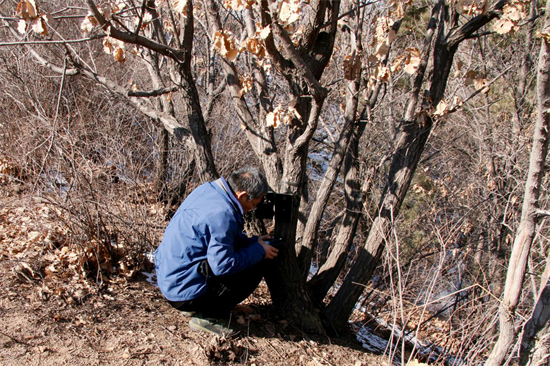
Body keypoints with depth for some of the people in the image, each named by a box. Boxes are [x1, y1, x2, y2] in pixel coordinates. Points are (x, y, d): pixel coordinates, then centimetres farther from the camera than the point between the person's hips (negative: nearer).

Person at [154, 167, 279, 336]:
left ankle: (196, 308, 16)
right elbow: (223, 265, -25)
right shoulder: (222, 214, -26)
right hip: (183, 289, -10)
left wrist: (253, 241, 11)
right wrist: (258, 251, -12)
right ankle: (205, 316, -5)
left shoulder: (208, 189, 2)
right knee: (255, 266, -10)